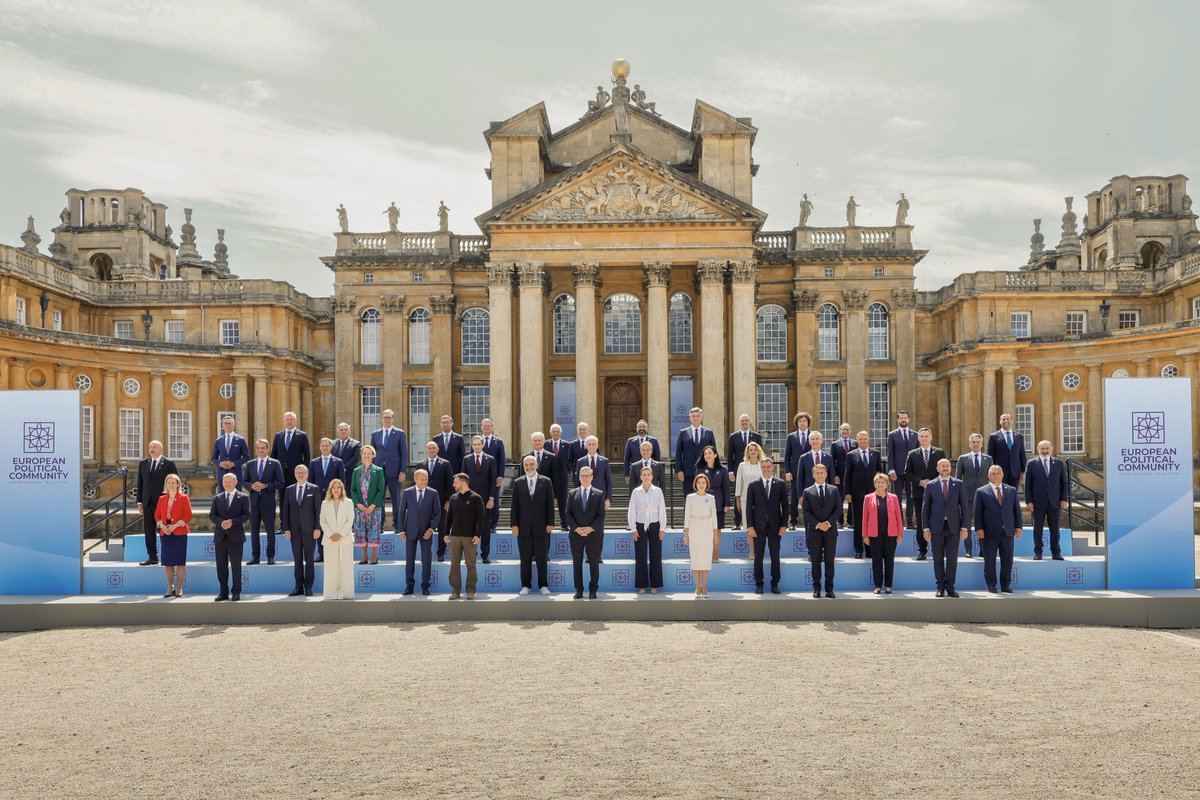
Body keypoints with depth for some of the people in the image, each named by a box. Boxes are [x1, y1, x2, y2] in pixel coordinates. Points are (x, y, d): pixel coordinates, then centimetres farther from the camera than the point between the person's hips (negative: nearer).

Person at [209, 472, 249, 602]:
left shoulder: (243, 498, 4)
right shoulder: (217, 498, 13)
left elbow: (246, 514, -4)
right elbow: (212, 515, 6)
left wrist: (232, 522, -17)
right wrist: (221, 522, -13)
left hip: (235, 536, -3)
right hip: (220, 536, 3)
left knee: (236, 565, 0)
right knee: (221, 566, 5)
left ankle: (236, 592, 7)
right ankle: (223, 592, 12)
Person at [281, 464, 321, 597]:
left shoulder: (314, 489, 3)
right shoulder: (289, 490, 10)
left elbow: (318, 510, 0)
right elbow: (285, 510, 8)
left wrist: (317, 528, -7)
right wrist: (286, 528, 1)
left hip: (309, 530, -2)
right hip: (294, 530, 2)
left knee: (309, 560, 2)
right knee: (297, 560, 5)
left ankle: (308, 588, 6)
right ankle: (299, 587, 10)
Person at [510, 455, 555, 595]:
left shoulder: (546, 481, 4)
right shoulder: (518, 483, 7)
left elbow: (550, 504, 3)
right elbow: (514, 505, 5)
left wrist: (550, 523, -3)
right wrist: (514, 524, -2)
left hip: (541, 526, -1)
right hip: (524, 527, 1)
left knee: (542, 558, 4)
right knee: (525, 558, 4)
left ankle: (543, 585, 12)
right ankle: (526, 586, 12)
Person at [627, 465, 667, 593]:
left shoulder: (658, 491, 2)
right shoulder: (636, 492, 1)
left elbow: (662, 510, 3)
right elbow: (632, 511, 3)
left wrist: (662, 529, 0)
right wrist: (633, 529, -1)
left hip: (655, 526, 0)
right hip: (640, 526, 0)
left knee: (655, 556, 2)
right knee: (641, 557, 2)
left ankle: (654, 585, 11)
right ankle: (642, 585, 9)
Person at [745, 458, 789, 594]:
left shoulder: (781, 485, 5)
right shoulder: (753, 485, 5)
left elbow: (785, 506, 5)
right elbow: (749, 507, 3)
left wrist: (784, 525, -3)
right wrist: (749, 526, -5)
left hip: (775, 526, 0)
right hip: (759, 526, 0)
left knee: (775, 556, 4)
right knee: (758, 556, 4)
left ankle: (775, 584, 12)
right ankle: (759, 584, 11)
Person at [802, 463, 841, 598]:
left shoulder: (834, 490, 8)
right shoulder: (807, 492, 5)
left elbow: (838, 508, 2)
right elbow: (806, 512, -1)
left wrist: (828, 523, -11)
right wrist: (817, 524, -12)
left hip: (830, 530, 1)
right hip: (814, 531, -1)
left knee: (830, 561, 2)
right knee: (816, 561, 3)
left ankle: (829, 589, 7)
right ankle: (816, 588, 9)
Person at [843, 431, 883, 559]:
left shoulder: (876, 453, 8)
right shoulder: (851, 455, 2)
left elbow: (880, 470, 14)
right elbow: (847, 475, 2)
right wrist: (847, 492, -4)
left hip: (872, 492, 1)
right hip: (857, 493, -1)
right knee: (858, 523, 2)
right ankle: (858, 550, 8)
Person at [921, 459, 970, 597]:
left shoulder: (958, 484, 7)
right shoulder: (930, 485, 6)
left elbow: (965, 506, 5)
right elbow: (925, 508, 5)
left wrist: (964, 527, -2)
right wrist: (925, 528, -2)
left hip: (953, 527, 0)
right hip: (936, 527, 0)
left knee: (952, 559, 1)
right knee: (938, 559, 3)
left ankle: (950, 587, 9)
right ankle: (940, 587, 11)